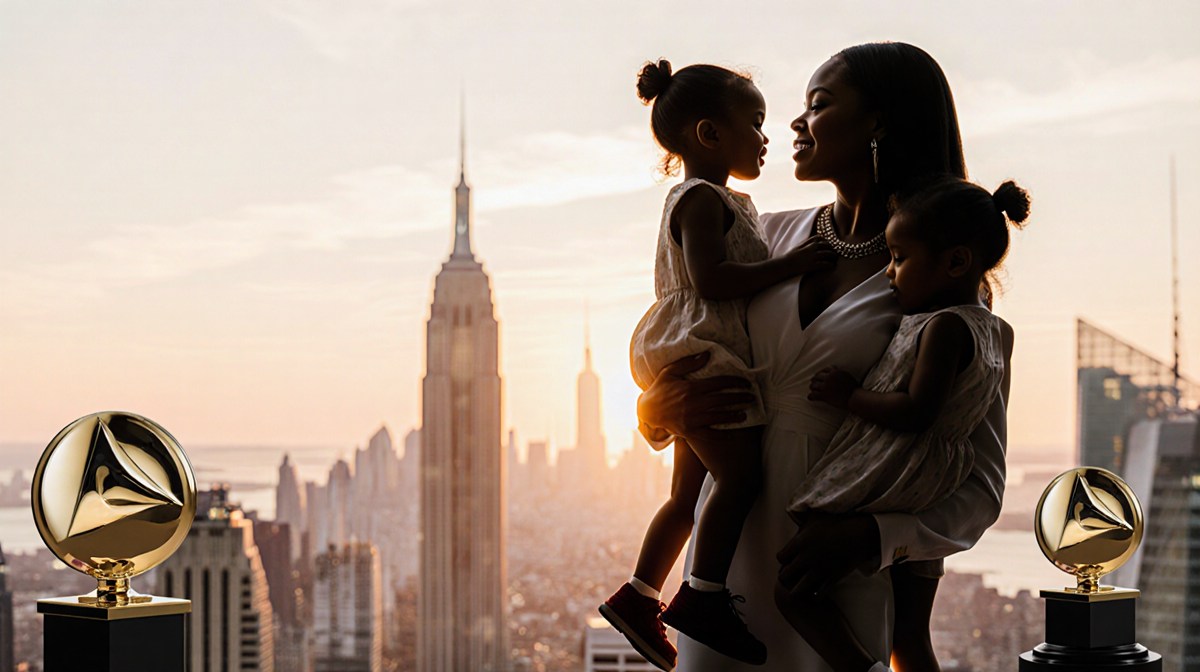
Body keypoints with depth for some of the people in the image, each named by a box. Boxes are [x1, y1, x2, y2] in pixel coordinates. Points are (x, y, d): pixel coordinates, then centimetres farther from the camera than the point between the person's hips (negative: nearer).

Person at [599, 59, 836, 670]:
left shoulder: (716, 201, 22)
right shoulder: (701, 199, -12)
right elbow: (711, 282, -23)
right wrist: (789, 265, -21)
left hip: (691, 358, 11)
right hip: (697, 351, -11)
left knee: (691, 491, 12)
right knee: (741, 474, -14)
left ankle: (638, 595, 14)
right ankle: (703, 596, -12)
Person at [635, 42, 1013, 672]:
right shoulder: (772, 236, 7)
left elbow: (979, 490, -7)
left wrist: (869, 536, -23)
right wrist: (661, 408, -10)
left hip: (841, 579, -4)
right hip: (730, 544, 4)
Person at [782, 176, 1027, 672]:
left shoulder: (944, 327, -17)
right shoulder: (995, 332, 10)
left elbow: (915, 412, -24)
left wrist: (849, 395, -13)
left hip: (881, 484, -9)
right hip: (931, 501, 9)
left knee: (794, 589, -6)